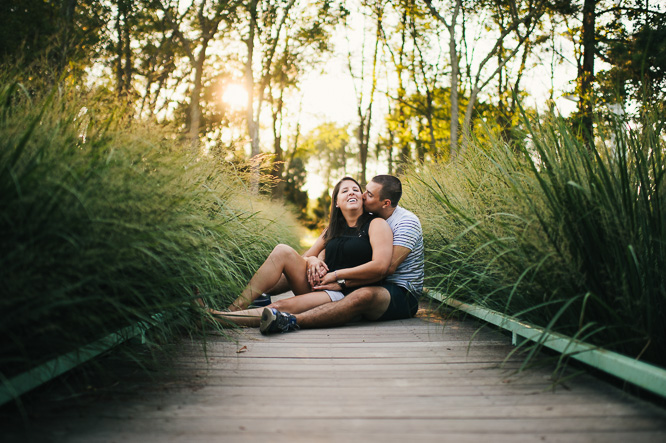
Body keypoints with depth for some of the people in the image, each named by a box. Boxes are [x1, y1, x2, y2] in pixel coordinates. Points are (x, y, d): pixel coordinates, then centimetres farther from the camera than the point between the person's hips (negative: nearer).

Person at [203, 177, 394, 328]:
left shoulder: (376, 224, -1)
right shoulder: (333, 228, 20)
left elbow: (380, 266, -15)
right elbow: (308, 255, 23)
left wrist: (337, 274, -9)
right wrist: (311, 260, -3)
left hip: (345, 294, -6)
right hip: (319, 286, 7)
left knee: (281, 306, -30)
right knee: (282, 251, -16)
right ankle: (236, 308, -25)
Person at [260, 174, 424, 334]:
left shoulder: (406, 222, -12)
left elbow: (387, 267, -22)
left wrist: (342, 283, -25)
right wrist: (315, 258, -10)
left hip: (402, 294, -8)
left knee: (364, 295, -40)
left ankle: (292, 320, -54)